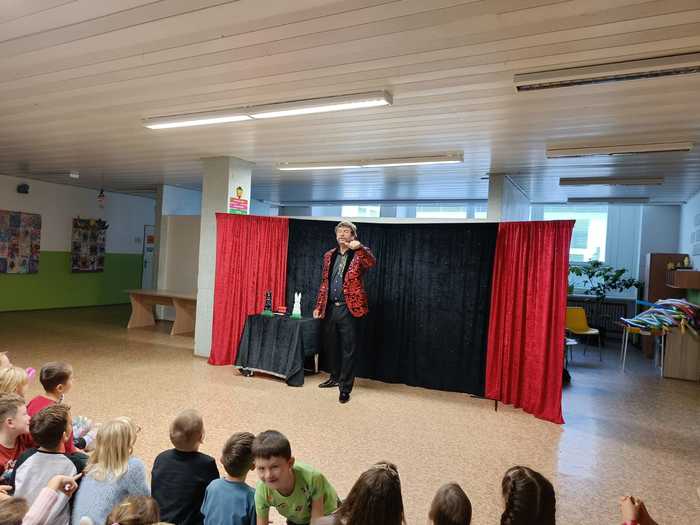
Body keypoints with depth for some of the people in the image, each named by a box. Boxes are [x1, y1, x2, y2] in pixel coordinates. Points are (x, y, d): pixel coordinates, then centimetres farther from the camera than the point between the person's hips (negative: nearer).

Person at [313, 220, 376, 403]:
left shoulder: (359, 255, -3)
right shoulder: (329, 256, 12)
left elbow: (372, 263, -26)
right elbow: (324, 283, 16)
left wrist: (359, 248, -40)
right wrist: (319, 306, 13)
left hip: (349, 309, -5)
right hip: (330, 308, 6)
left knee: (348, 350, 0)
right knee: (330, 346, 17)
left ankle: (345, 388, 10)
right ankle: (335, 378, 36)